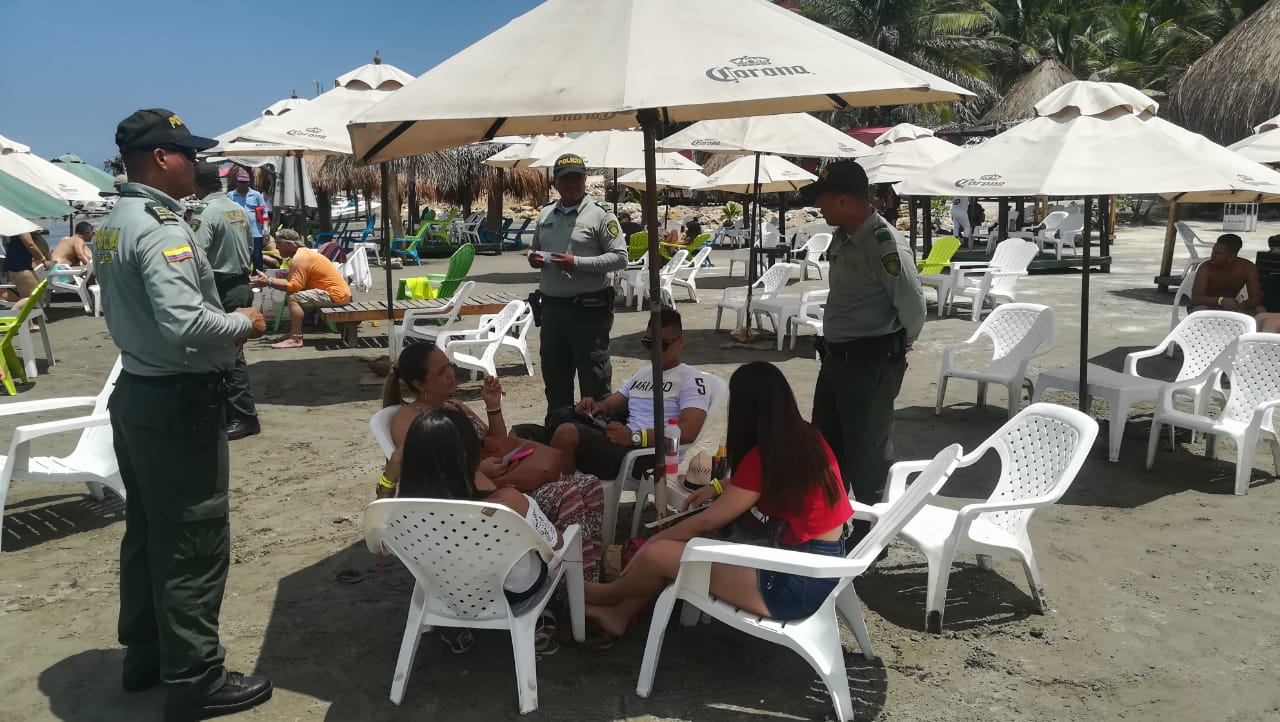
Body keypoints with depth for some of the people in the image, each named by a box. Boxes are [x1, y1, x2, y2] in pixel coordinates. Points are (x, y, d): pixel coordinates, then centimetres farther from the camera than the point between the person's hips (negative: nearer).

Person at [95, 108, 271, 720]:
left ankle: (145, 655, 33)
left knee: (147, 532, 19)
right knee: (194, 543, 0)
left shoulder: (114, 223, 10)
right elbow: (186, 325, -30)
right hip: (178, 403, -10)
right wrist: (243, 323, -13)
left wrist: (224, 313, 13)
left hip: (135, 392, 10)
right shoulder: (161, 228, -20)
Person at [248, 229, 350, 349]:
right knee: (294, 294, 16)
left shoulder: (299, 258, -16)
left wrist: (268, 282, -17)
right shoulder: (301, 253, 14)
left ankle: (295, 339, -16)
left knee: (294, 298, -18)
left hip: (336, 294, -11)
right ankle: (294, 333, 13)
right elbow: (291, 281, 12)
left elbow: (294, 286, -22)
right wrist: (267, 279, 6)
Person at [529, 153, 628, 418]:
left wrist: (577, 263, -20)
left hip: (588, 309, -6)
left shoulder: (600, 215, -6)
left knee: (594, 379, 1)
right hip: (552, 307, 7)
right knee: (554, 377, 17)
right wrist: (533, 258, 0)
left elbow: (620, 257, -12)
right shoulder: (546, 214, 13)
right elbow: (534, 249, 24)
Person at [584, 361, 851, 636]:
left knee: (658, 554, -4)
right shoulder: (806, 436, 4)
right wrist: (720, 488, 18)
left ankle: (612, 594, 27)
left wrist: (654, 540, 6)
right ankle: (621, 612, 25)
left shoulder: (763, 456, -19)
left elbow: (707, 521, -9)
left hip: (800, 583, -9)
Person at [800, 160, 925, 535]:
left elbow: (913, 304, -23)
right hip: (836, 358, 10)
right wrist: (832, 345, 16)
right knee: (825, 445, 19)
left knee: (866, 454, 3)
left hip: (871, 363, -9)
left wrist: (899, 345, -6)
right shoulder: (842, 237, 7)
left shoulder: (885, 244, -22)